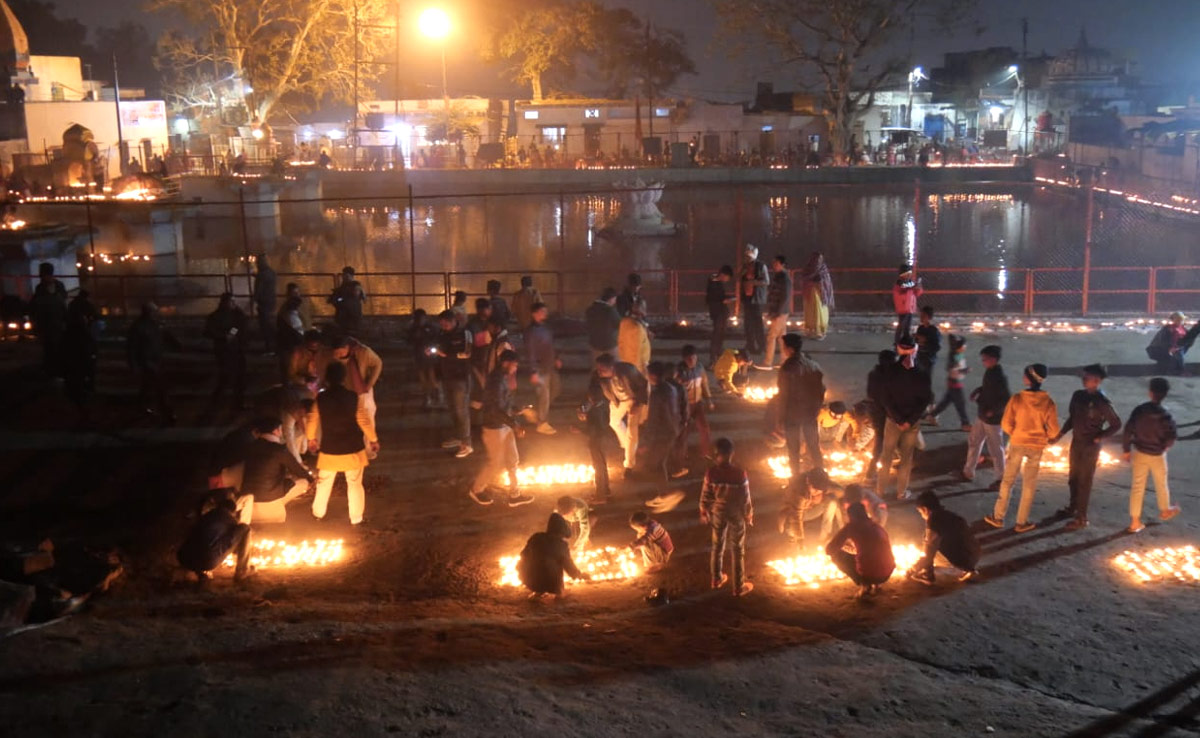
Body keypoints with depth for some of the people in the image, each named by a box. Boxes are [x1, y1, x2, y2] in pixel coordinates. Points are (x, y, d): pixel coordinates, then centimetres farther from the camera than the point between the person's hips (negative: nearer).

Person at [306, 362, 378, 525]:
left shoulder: (320, 398, -9)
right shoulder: (353, 397, -15)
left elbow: (312, 420, 3)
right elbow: (364, 421, -11)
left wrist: (311, 438, 21)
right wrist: (374, 440, 3)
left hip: (329, 449, 2)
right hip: (353, 449, -2)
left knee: (324, 483, 20)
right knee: (354, 484, 11)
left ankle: (318, 513, 34)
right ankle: (356, 518, 15)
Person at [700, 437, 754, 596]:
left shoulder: (711, 473, -18)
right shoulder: (740, 474, -25)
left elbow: (705, 497, -7)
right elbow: (745, 499, -15)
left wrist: (704, 513, 10)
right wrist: (749, 516, 2)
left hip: (718, 513, 3)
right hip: (736, 514, -3)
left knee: (717, 546, 23)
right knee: (737, 550, 11)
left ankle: (717, 579, 39)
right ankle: (739, 587, 21)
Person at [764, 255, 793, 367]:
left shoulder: (784, 278, -16)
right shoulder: (777, 276, 12)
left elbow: (785, 297, -20)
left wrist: (777, 313, -20)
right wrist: (771, 312, 14)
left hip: (779, 313, -9)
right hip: (776, 312, 9)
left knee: (771, 336, -5)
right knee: (781, 336, 11)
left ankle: (768, 363, 0)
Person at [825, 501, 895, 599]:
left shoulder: (851, 526, 2)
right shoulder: (877, 526, 17)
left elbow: (829, 550, 3)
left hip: (868, 574, -7)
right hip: (887, 574, 7)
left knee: (836, 555, 14)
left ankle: (864, 585, 2)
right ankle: (875, 584, 17)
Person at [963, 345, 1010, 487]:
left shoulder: (999, 377, -24)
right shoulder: (990, 372, 1)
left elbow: (1007, 400, -24)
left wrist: (993, 411, -24)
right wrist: (978, 390, 2)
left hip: (992, 419, -9)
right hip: (982, 416, 9)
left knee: (995, 449, 4)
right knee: (973, 442, 19)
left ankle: (1001, 479, 18)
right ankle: (968, 472, 32)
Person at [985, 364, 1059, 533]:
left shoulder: (1017, 398, -16)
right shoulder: (1048, 403, -13)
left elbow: (1006, 424, -11)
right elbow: (1053, 430, -8)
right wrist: (1042, 438, 13)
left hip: (1017, 443, 0)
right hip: (1037, 447, 1)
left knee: (1007, 481, 13)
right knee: (1029, 485, 12)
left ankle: (998, 517, 19)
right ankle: (1021, 522, 18)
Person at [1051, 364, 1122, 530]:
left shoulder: (1102, 402, -18)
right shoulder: (1078, 395, 1)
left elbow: (1116, 424, -11)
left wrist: (1099, 438, -13)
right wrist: (1060, 435, 7)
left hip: (1090, 447, -6)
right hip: (1076, 443, 6)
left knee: (1085, 481, 2)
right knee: (1073, 478, 19)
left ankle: (1081, 518, 12)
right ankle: (1073, 507, 39)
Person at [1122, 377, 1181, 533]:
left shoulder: (1139, 410, -13)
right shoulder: (1164, 415, -21)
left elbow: (1127, 431, -9)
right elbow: (1173, 435, -21)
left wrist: (1126, 450, 3)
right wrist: (1165, 446, 1)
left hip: (1139, 453, 2)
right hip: (1157, 455, -2)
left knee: (1137, 486, 9)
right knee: (1161, 484, 23)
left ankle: (1135, 522, 9)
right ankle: (1165, 510, 47)